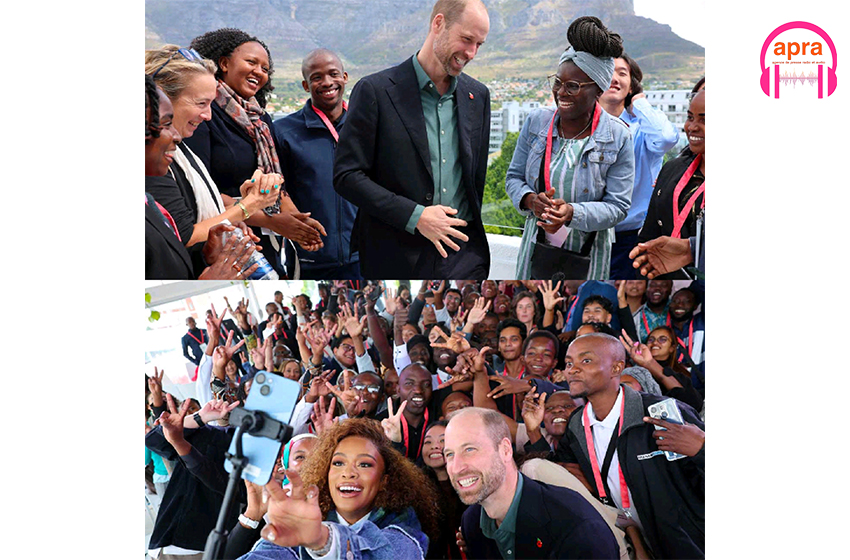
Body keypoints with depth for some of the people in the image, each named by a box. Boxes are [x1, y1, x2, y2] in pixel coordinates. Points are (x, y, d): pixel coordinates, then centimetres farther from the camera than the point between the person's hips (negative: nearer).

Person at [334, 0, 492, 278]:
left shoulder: (478, 95, 11)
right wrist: (415, 216, -15)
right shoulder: (375, 91, -5)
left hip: (465, 255, 4)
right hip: (397, 256, -3)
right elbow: (346, 175, -8)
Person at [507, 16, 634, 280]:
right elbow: (514, 176, 4)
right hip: (537, 246, 3)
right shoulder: (536, 121, -3)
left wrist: (572, 212, -30)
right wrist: (530, 200, -20)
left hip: (587, 254, -3)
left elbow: (618, 205, -13)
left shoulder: (618, 137, -12)